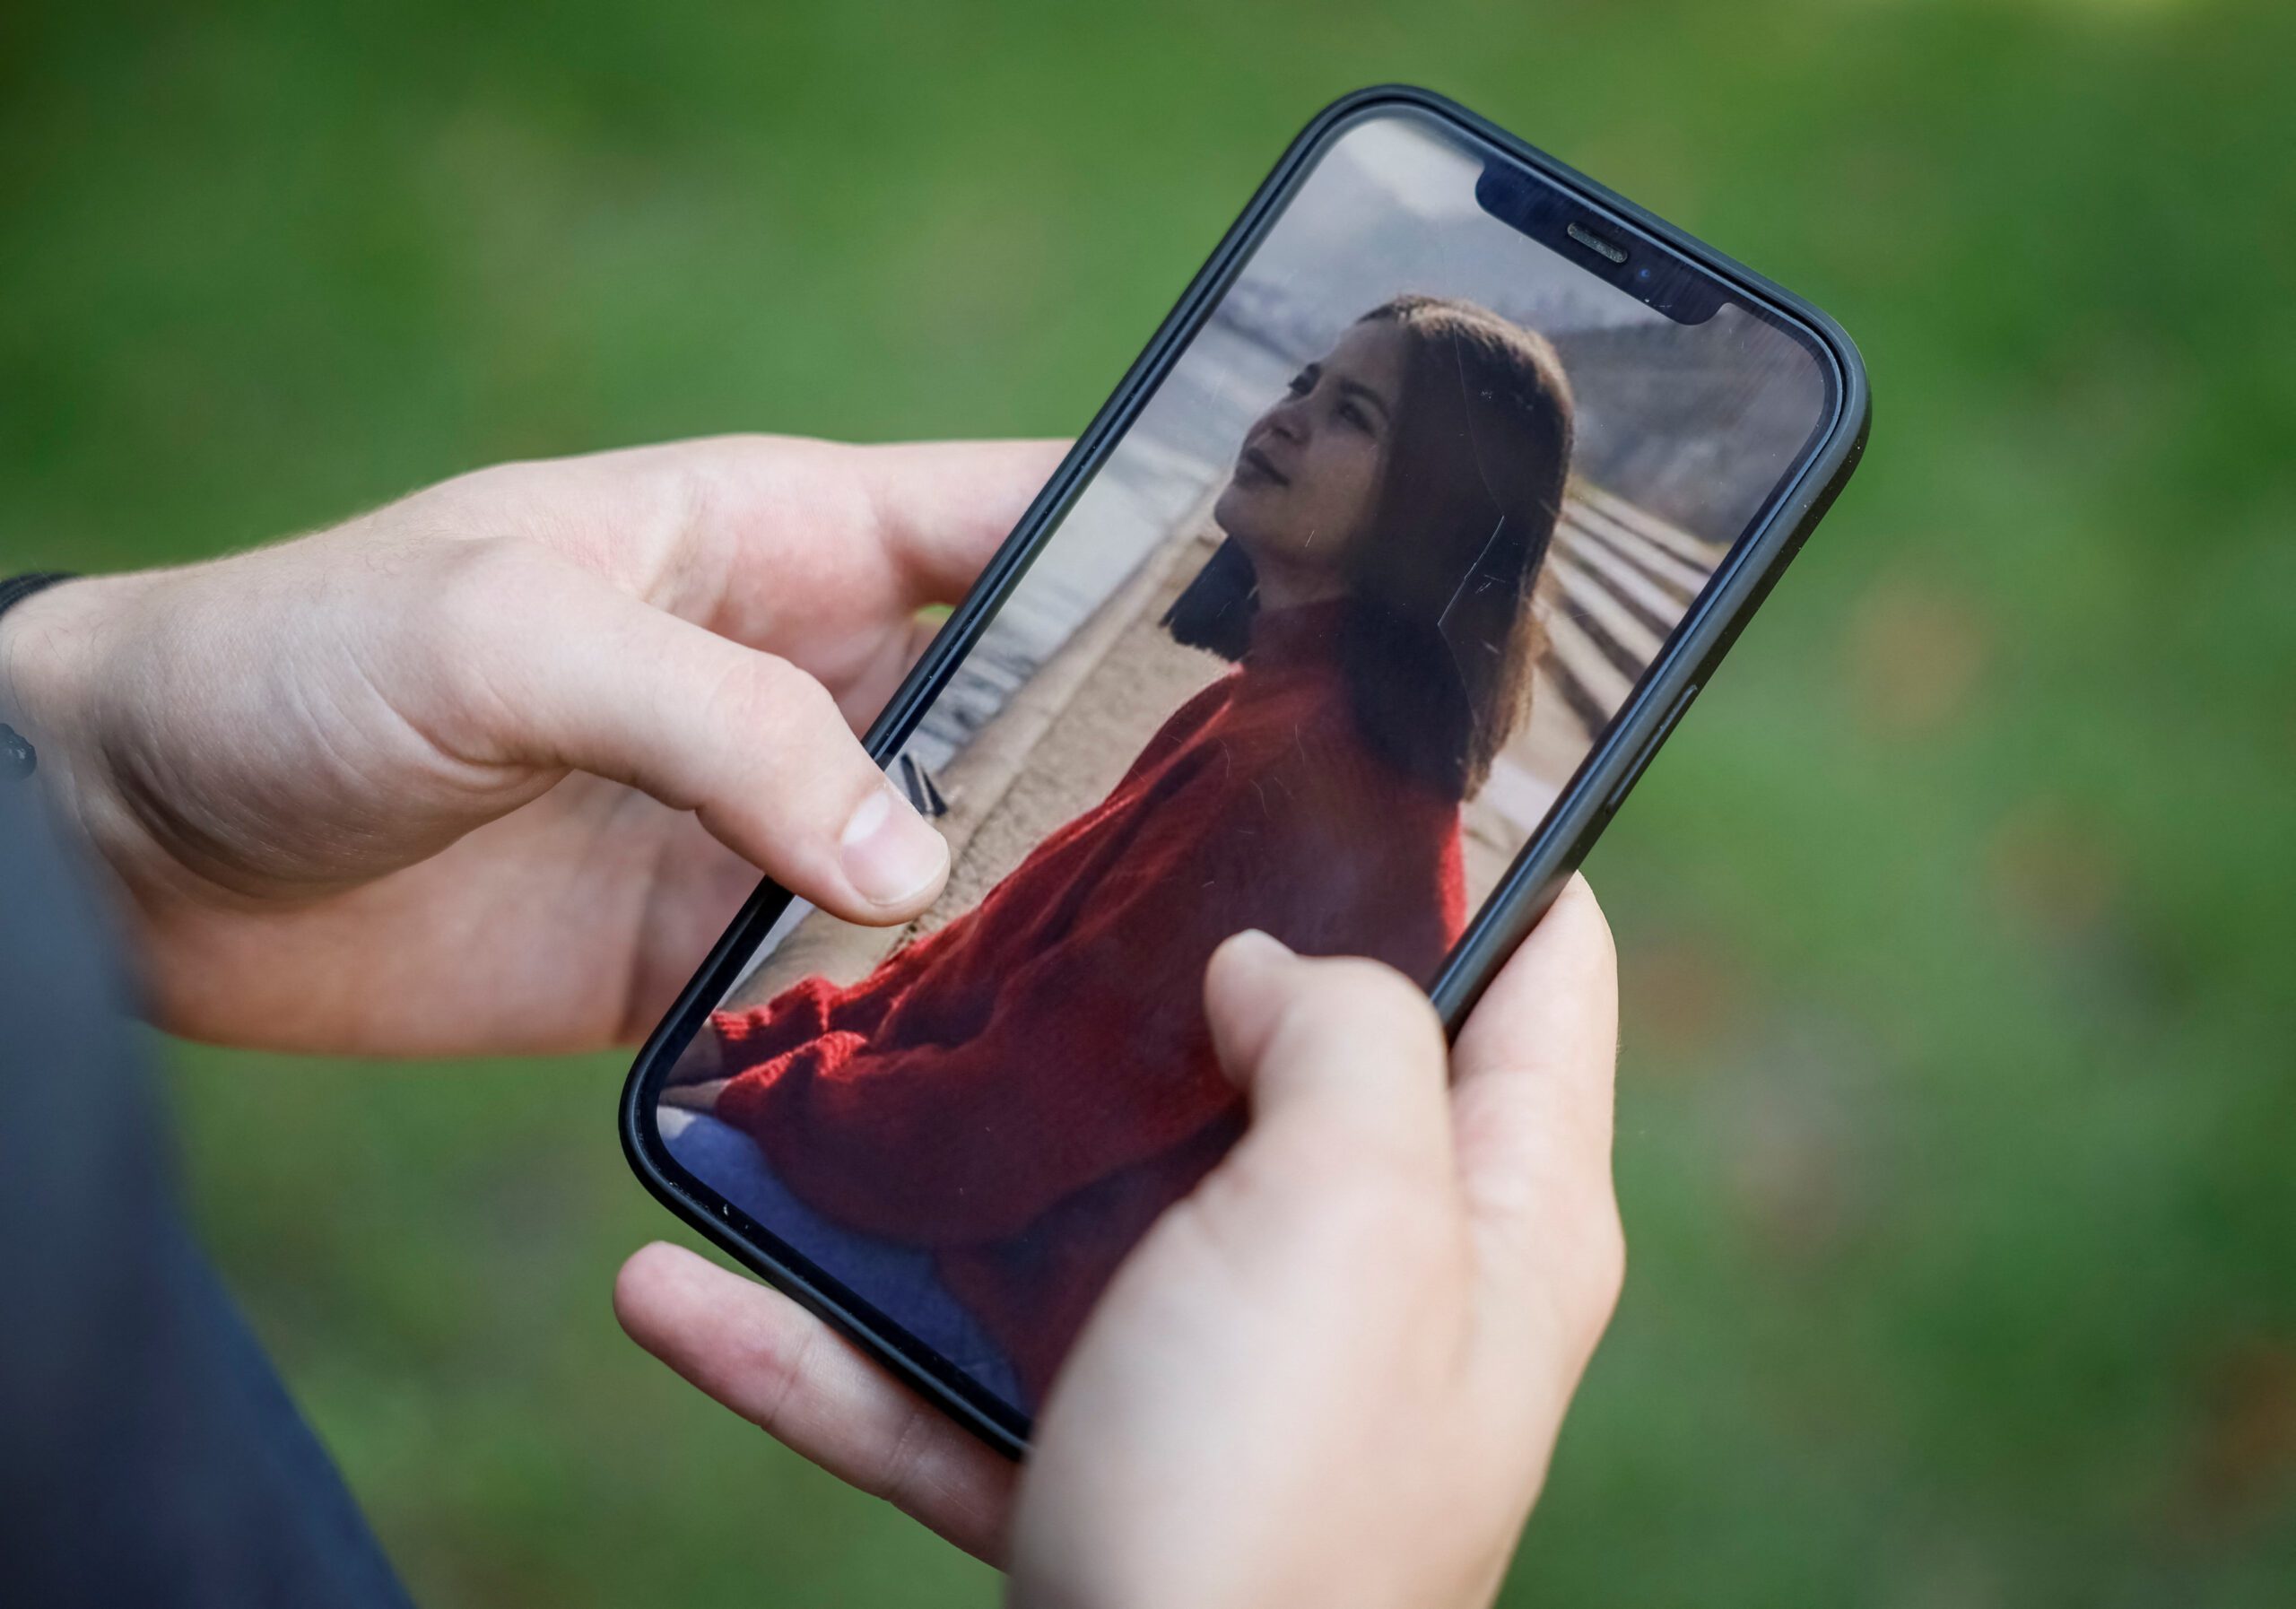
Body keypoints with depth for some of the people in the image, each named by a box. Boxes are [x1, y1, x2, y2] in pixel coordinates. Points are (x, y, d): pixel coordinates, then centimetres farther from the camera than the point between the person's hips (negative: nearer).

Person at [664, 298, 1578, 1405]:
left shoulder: (1313, 774, -24)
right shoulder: (1264, 703, 8)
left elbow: (1008, 1129, -23)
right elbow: (1011, 950, 13)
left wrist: (760, 1094, -7)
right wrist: (753, 1037, 3)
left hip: (1016, 1306, -9)